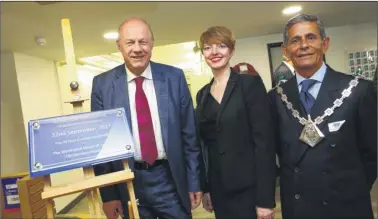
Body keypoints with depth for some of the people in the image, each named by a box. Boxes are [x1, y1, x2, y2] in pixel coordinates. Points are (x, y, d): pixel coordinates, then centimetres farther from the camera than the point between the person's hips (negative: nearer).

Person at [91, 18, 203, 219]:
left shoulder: (174, 77, -4)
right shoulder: (102, 84, -4)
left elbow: (189, 133, 0)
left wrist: (194, 181, 2)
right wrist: (108, 193, -1)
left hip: (171, 179, 0)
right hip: (128, 183, 0)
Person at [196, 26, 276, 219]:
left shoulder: (250, 83, -8)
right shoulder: (202, 94, 7)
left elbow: (264, 140, -13)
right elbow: (204, 144, 10)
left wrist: (265, 198, -15)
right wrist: (205, 188, 9)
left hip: (247, 187, -5)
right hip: (218, 188, 5)